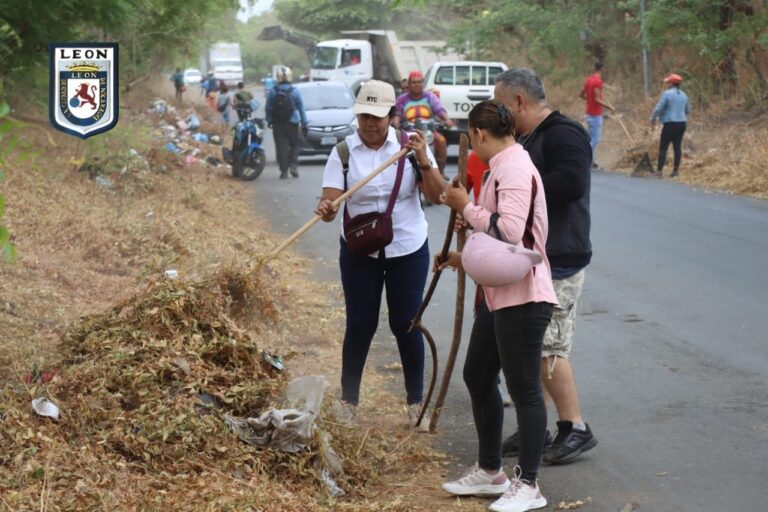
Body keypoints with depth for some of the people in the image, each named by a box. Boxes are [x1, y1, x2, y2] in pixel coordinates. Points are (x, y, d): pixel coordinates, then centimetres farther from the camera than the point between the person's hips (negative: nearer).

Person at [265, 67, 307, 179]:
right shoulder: (294, 91, -6)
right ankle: (293, 165, -6)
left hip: (277, 124, 1)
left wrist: (269, 121, 12)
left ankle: (284, 171, 1)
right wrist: (304, 122, 6)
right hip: (292, 123, -1)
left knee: (281, 147, 3)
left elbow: (268, 107, 2)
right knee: (295, 144, 12)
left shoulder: (273, 91, -2)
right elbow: (301, 108, -1)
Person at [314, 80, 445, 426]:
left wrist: (424, 162, -26)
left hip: (408, 249, 0)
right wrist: (326, 209, -37)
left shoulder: (410, 145, -7)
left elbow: (437, 195, -10)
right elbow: (330, 201, -14)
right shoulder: (343, 152, -7)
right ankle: (348, 401, 16)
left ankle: (416, 401, 17)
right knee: (360, 326, 3)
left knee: (405, 325, 4)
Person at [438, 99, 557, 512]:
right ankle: (490, 471, 30)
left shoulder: (515, 169, -17)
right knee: (477, 377, 18)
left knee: (523, 389, -2)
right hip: (498, 296, 11)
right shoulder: (502, 167, 13)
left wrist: (467, 207, -17)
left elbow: (509, 230, -29)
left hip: (523, 299, -11)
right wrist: (465, 257, 18)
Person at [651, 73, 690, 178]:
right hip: (681, 123, 6)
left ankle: (660, 171, -8)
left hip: (670, 124, -6)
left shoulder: (667, 94, -10)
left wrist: (653, 121, -3)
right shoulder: (683, 95, 11)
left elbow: (658, 109, -12)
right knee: (678, 147, 11)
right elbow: (688, 110, 20)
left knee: (663, 148, -4)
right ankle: (676, 170, 12)